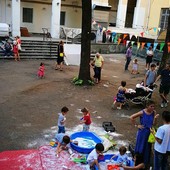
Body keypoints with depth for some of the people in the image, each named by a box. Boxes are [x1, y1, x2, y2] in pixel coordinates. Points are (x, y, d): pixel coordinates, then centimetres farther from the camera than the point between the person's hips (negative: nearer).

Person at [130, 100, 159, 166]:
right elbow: (131, 117, -13)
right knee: (140, 147, 10)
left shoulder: (154, 112, -6)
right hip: (142, 132, -3)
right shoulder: (142, 112, -17)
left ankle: (146, 162, 32)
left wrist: (155, 118, -25)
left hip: (149, 132, 3)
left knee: (147, 147, 15)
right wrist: (136, 125, -10)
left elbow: (154, 124, -8)